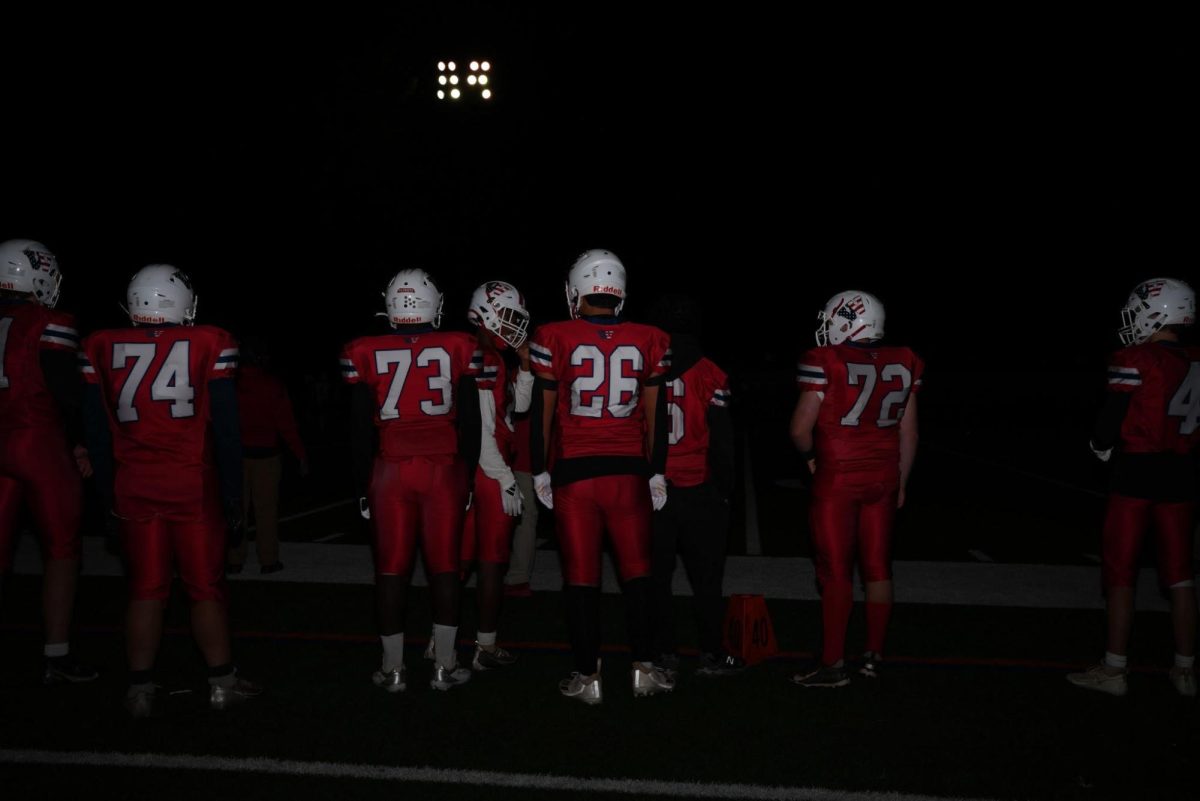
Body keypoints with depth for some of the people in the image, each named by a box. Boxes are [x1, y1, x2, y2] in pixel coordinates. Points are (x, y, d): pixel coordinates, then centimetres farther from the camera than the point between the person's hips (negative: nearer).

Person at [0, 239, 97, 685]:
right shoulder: (48, 325, -9)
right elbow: (68, 395, -12)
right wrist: (79, 444, 2)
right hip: (40, 446, -6)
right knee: (62, 552, 7)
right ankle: (56, 657, 12)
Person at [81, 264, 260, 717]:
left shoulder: (103, 349, 1)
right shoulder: (209, 345, -7)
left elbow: (97, 433, 6)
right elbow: (226, 430, -5)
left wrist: (108, 494, 15)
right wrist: (232, 496, 2)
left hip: (132, 488, 2)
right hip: (194, 485, -2)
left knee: (145, 590, 12)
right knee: (206, 588, 9)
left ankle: (140, 689, 18)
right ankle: (222, 682, 19)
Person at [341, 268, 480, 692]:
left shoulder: (367, 354, -1)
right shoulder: (459, 348, -1)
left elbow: (360, 430, 2)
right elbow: (470, 422, 1)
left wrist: (362, 486, 10)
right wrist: (468, 478, 10)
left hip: (390, 471, 0)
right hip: (444, 469, 0)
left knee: (391, 569, 9)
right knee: (444, 567, 9)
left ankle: (393, 669, 17)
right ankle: (445, 666, 16)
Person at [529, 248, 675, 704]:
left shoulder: (555, 339, -5)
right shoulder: (648, 341, 1)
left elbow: (543, 412, -1)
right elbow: (655, 415, 5)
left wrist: (539, 471, 10)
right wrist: (656, 473, 13)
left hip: (573, 471, -1)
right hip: (628, 470, 2)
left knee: (581, 576, 8)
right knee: (637, 570, 14)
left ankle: (588, 677, 17)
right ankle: (644, 669, 21)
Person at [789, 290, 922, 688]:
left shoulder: (826, 363, -13)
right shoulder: (903, 364, 3)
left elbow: (800, 428, -11)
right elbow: (909, 435, 9)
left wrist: (810, 455, 10)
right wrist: (899, 485, 18)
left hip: (837, 478, -5)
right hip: (883, 477, 5)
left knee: (835, 571, 2)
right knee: (878, 568, 12)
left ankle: (833, 663, 8)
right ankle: (874, 656, 22)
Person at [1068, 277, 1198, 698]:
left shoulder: (1135, 360, -12)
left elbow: (1109, 421, -10)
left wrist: (1103, 449, 10)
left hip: (1136, 474, -6)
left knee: (1120, 574, 4)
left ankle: (1115, 669, 10)